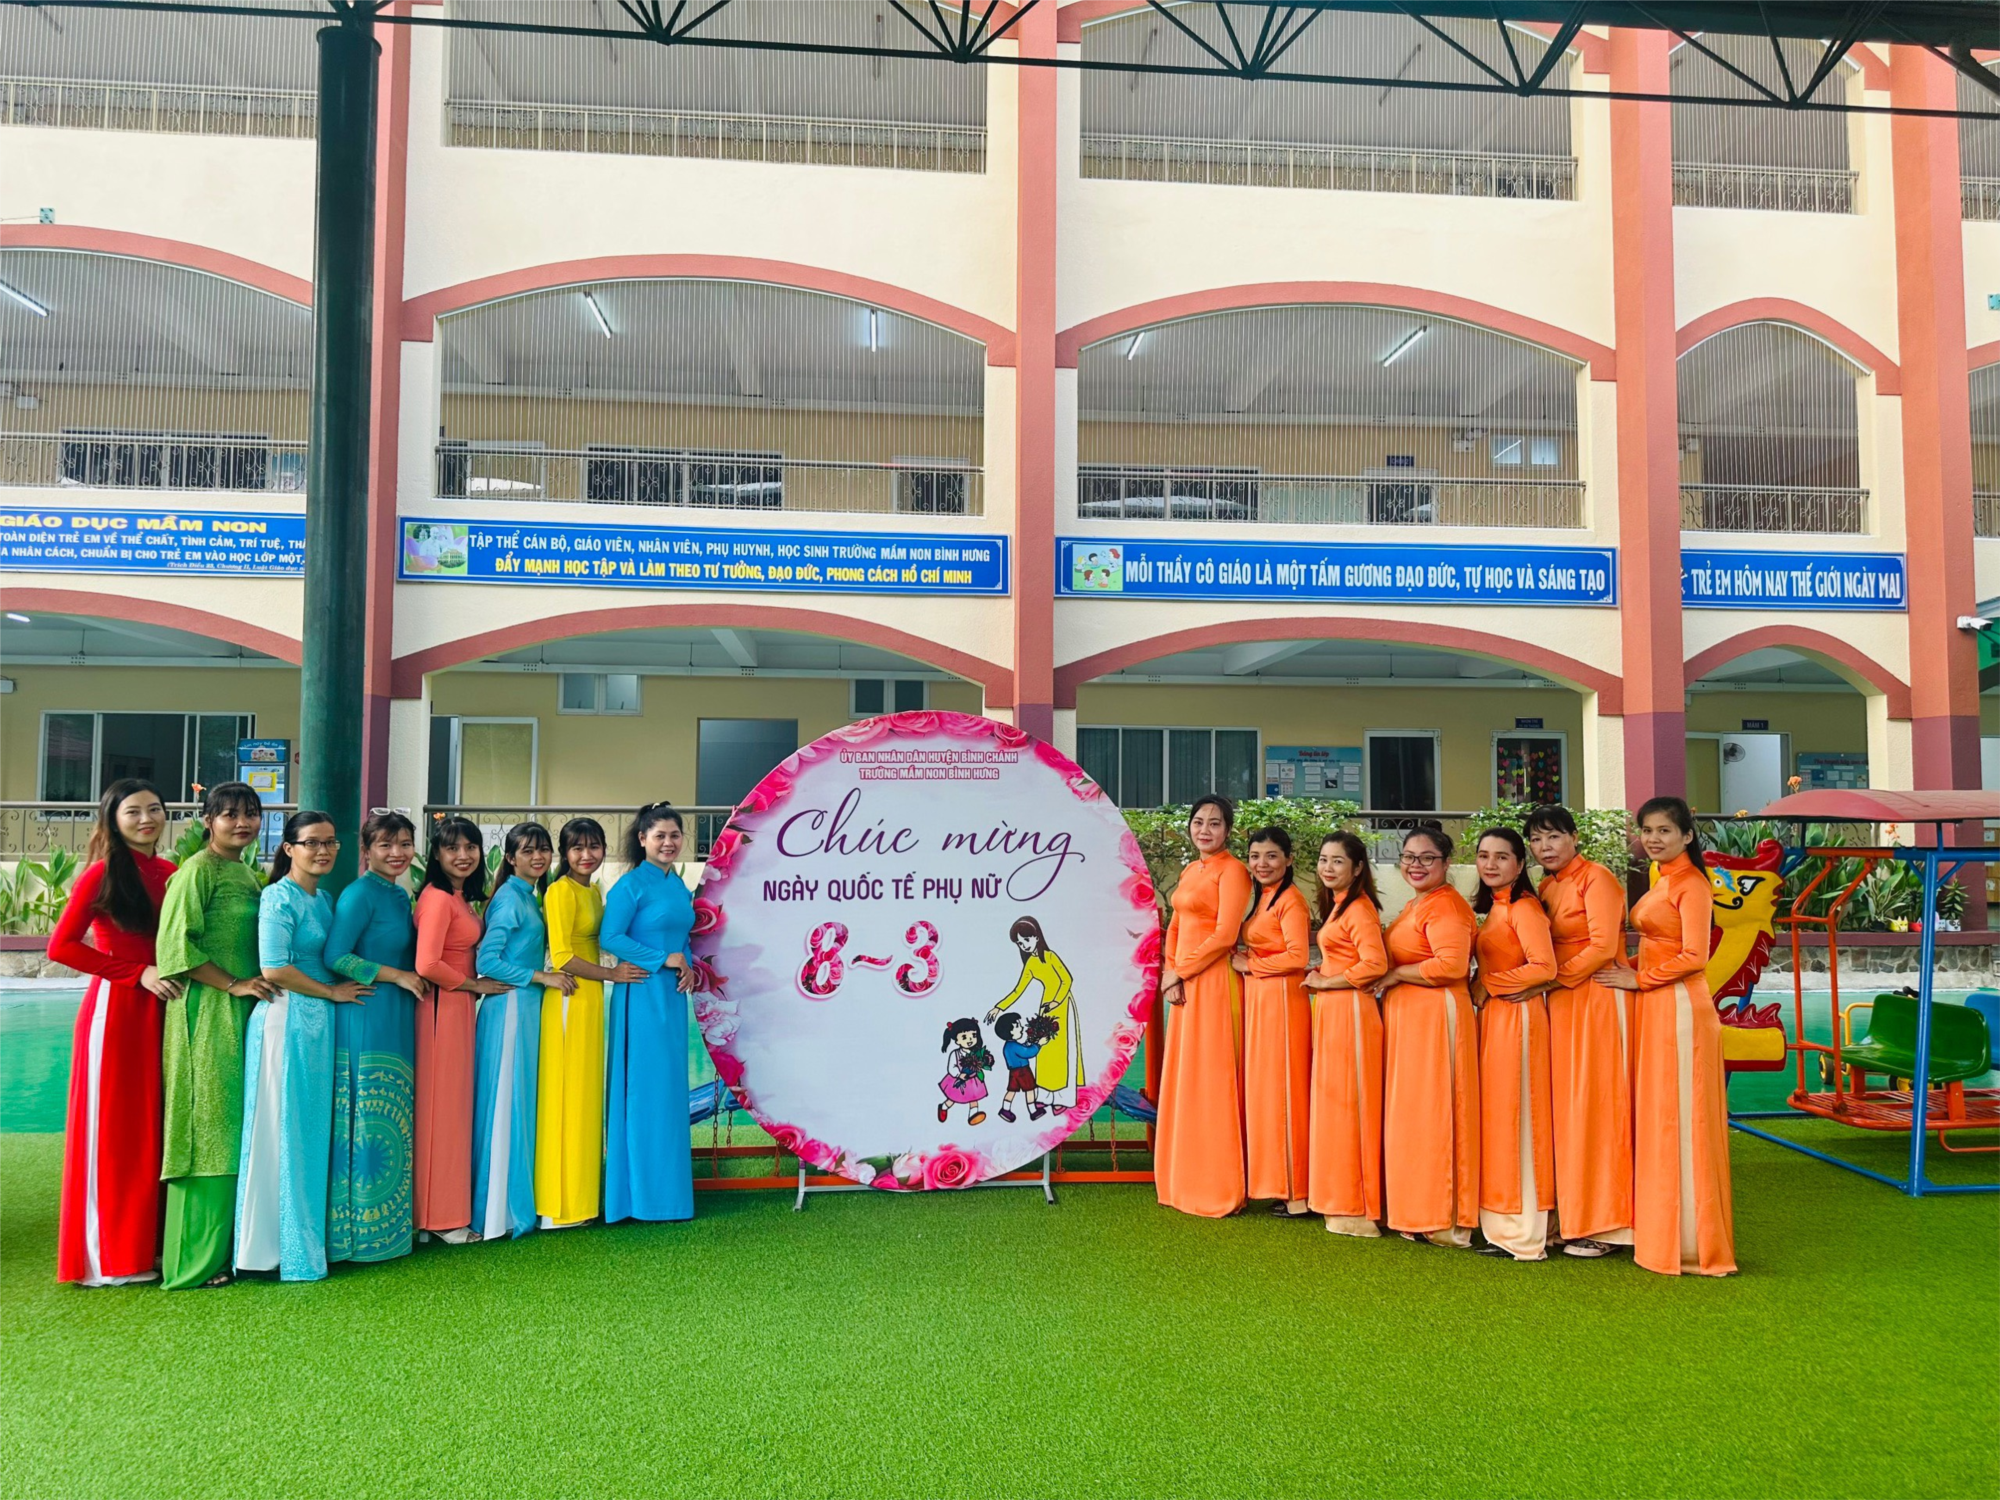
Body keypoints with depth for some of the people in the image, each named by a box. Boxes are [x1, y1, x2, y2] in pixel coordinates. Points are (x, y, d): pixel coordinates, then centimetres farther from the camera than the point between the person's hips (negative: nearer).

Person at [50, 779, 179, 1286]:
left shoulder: (169, 874, 9)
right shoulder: (102, 874, -8)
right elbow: (61, 946, -12)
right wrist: (138, 973, -14)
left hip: (160, 1011, 6)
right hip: (115, 1011, -6)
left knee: (154, 1127, 11)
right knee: (112, 1130, 3)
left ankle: (147, 1244, 21)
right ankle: (106, 1257, 14)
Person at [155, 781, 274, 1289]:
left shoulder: (247, 873, 16)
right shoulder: (198, 870, -9)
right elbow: (176, 944, -16)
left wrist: (256, 984, 9)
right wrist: (233, 984, -15)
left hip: (244, 1012, 8)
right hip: (207, 1012, -8)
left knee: (236, 1125, 11)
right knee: (208, 1127, -4)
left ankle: (228, 1242, 19)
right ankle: (197, 1257, 4)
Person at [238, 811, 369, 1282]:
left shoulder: (324, 899, 15)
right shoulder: (279, 897, -10)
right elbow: (274, 968, -18)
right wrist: (332, 991, -9)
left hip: (320, 1023, 8)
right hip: (287, 1019, -8)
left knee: (314, 1133, 12)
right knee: (284, 1133, -1)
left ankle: (310, 1235, 21)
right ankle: (279, 1246, 8)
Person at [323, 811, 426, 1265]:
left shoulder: (400, 896, 14)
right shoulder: (360, 893, -11)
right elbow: (335, 956, -18)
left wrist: (410, 978, 6)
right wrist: (397, 976, -14)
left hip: (396, 1021, 9)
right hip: (366, 1019, -8)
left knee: (393, 1122, 12)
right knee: (368, 1122, -3)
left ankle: (389, 1222, 20)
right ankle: (359, 1228, 6)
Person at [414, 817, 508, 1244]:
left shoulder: (461, 897, 14)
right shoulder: (437, 898, -15)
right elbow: (427, 964, -23)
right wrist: (475, 984, -12)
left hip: (460, 1007, 9)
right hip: (442, 1009, -9)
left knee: (455, 1107, 13)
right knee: (440, 1109, -2)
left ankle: (449, 1210, 22)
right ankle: (441, 1216, 7)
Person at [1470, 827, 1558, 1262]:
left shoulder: (1523, 908, -13)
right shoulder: (1494, 908, 14)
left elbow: (1544, 968, -23)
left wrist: (1485, 987, -15)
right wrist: (1481, 990, 1)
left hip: (1517, 1017, -9)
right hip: (1494, 1018, 9)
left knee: (1513, 1116, -3)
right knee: (1497, 1115, 11)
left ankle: (1522, 1233, 5)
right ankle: (1504, 1222, 18)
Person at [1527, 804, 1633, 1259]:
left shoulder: (1596, 878, -8)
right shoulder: (1546, 887, 15)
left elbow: (1603, 947, -15)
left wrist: (1552, 979, -13)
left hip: (1595, 1000, -7)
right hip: (1560, 1004, 8)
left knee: (1593, 1106, -4)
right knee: (1563, 1106, 8)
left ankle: (1600, 1224, 4)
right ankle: (1571, 1215, 15)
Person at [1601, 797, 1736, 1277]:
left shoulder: (1691, 885, -12)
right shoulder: (1662, 881, 15)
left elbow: (1693, 956, -19)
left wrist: (1638, 980, -11)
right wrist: (1632, 968, 6)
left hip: (1679, 1009, -9)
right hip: (1653, 1008, 9)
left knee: (1679, 1120, -2)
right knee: (1655, 1119, 13)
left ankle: (1691, 1242, 7)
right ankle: (1662, 1231, 21)